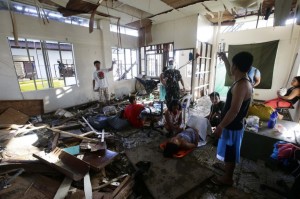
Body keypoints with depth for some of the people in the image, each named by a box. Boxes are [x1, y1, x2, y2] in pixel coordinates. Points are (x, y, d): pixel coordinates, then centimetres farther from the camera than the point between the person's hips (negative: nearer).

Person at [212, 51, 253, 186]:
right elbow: (230, 74, 27)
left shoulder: (241, 85, -27)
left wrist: (220, 127, -23)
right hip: (233, 124, 9)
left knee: (229, 153, 10)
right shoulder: (243, 81, 3)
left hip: (232, 126, -9)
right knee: (229, 152, 26)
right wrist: (224, 59, 29)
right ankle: (226, 168, 46)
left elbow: (234, 110, -29)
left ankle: (227, 179, 30)